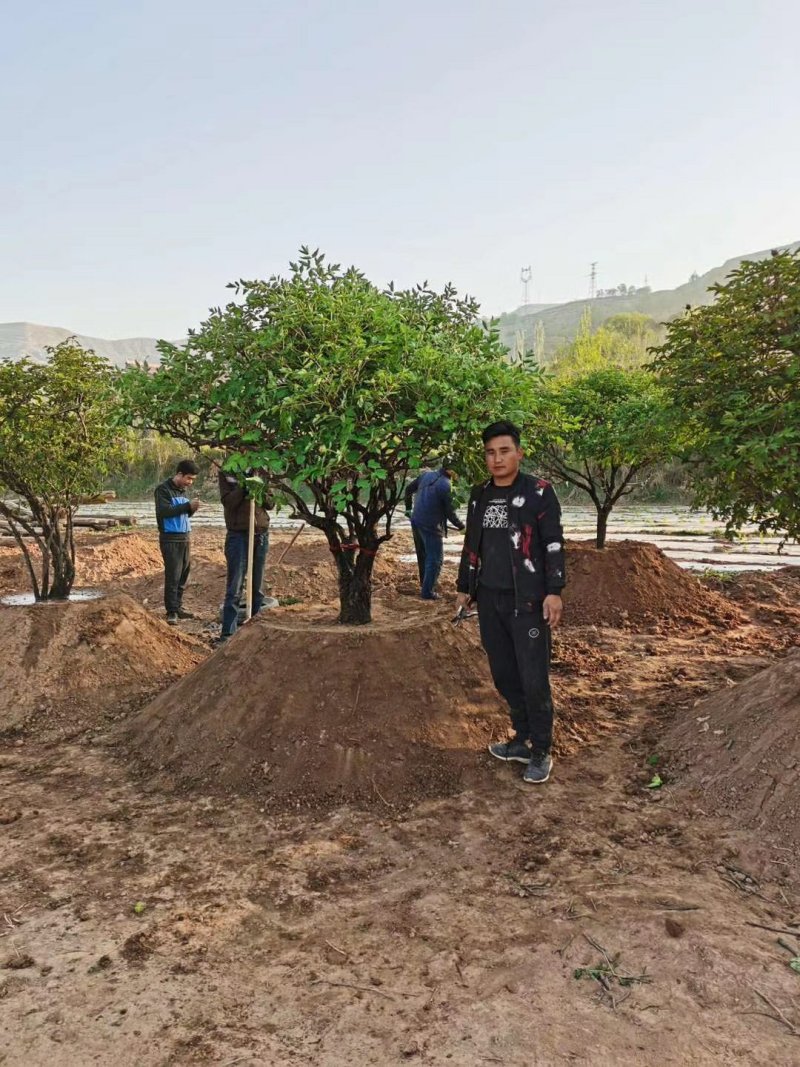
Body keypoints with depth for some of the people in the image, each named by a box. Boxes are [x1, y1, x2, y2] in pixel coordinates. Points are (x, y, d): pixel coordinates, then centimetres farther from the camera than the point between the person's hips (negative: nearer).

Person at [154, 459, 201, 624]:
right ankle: (171, 611, -1)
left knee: (184, 574, 10)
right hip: (170, 539, -7)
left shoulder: (183, 490, 13)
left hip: (184, 537, 8)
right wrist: (187, 506, -21)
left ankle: (178, 607, 19)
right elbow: (163, 511, -19)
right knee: (173, 576, -7)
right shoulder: (163, 489, -8)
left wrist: (192, 508, -4)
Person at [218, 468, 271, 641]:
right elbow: (227, 501, -10)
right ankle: (227, 632, -4)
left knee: (258, 586, 9)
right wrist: (244, 488, -22)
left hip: (261, 534, 4)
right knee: (234, 587, -6)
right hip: (238, 534, -4)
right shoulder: (226, 472, 2)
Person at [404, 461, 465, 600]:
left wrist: (408, 507, 26)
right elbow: (449, 511, -14)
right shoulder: (445, 485, -19)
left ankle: (424, 582, 40)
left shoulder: (426, 474, 1)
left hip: (416, 521, 8)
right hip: (431, 526, -8)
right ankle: (428, 591, 5)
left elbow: (409, 489, 13)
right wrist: (460, 525, 2)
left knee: (422, 554, 23)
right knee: (435, 559, 4)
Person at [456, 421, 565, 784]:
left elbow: (553, 544, -8)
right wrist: (465, 587, 21)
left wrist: (554, 591, -14)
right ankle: (523, 740, 27)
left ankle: (541, 753, 11)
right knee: (503, 674, 11)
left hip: (527, 602, -6)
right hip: (489, 601, 6)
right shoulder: (479, 496, 12)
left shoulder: (538, 492, -5)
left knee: (533, 678, -3)